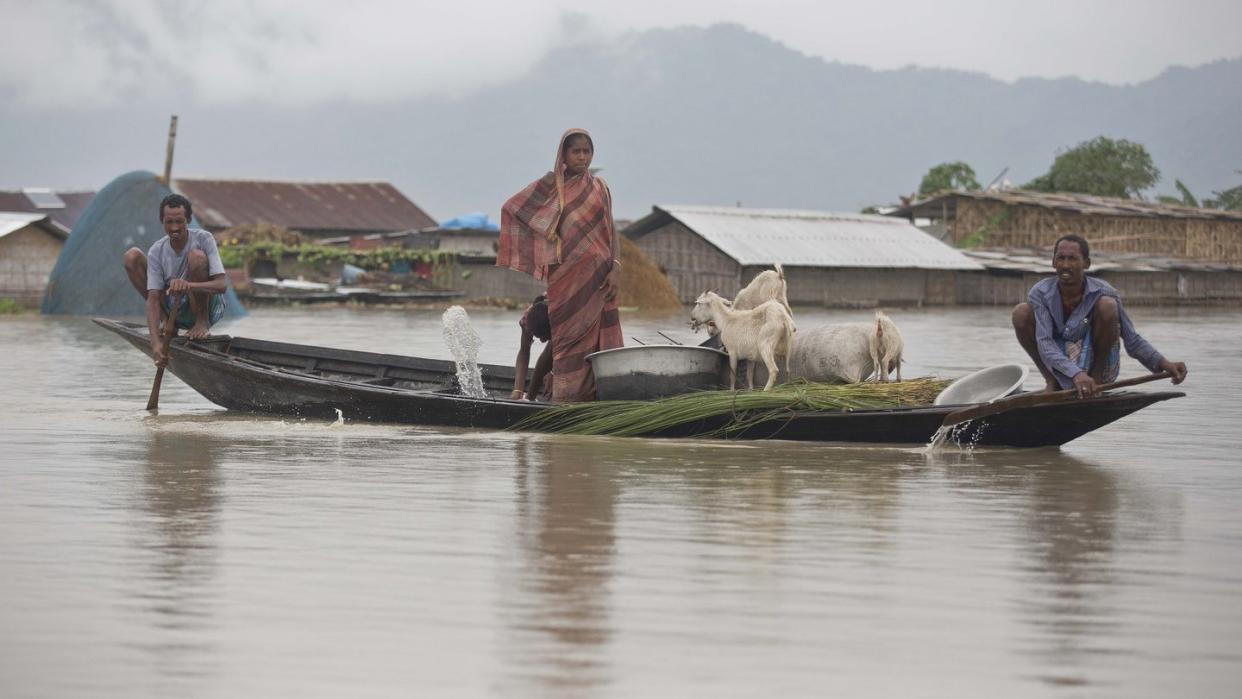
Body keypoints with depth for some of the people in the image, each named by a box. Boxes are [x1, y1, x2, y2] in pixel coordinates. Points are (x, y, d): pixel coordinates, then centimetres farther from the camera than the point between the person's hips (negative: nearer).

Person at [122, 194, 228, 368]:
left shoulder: (203, 239, -17)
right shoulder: (156, 252, -10)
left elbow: (221, 285, -27)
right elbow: (153, 298, -17)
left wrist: (188, 285, -48)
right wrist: (155, 342, -33)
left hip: (208, 307, -4)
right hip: (175, 311, 4)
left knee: (196, 256, -29)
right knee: (132, 257, -8)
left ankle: (202, 322, -13)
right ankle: (166, 321, 2)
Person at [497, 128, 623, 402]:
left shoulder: (599, 187, 12)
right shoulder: (551, 184, 4)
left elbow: (609, 230, 11)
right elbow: (511, 207, 5)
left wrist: (613, 268, -1)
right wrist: (546, 231, -1)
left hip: (596, 273, 3)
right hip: (566, 273, -3)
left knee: (595, 334, -1)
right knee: (569, 334, -5)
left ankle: (592, 394, 0)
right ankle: (566, 397, -5)